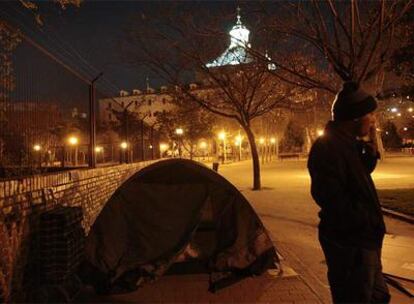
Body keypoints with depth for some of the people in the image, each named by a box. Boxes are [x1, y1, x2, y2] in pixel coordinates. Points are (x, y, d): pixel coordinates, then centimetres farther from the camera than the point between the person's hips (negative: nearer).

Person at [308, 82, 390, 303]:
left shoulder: (347, 143, 7)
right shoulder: (327, 146, -24)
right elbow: (330, 197, -29)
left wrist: (371, 149, 4)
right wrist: (365, 221, -16)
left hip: (362, 239, 10)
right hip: (350, 242, -10)